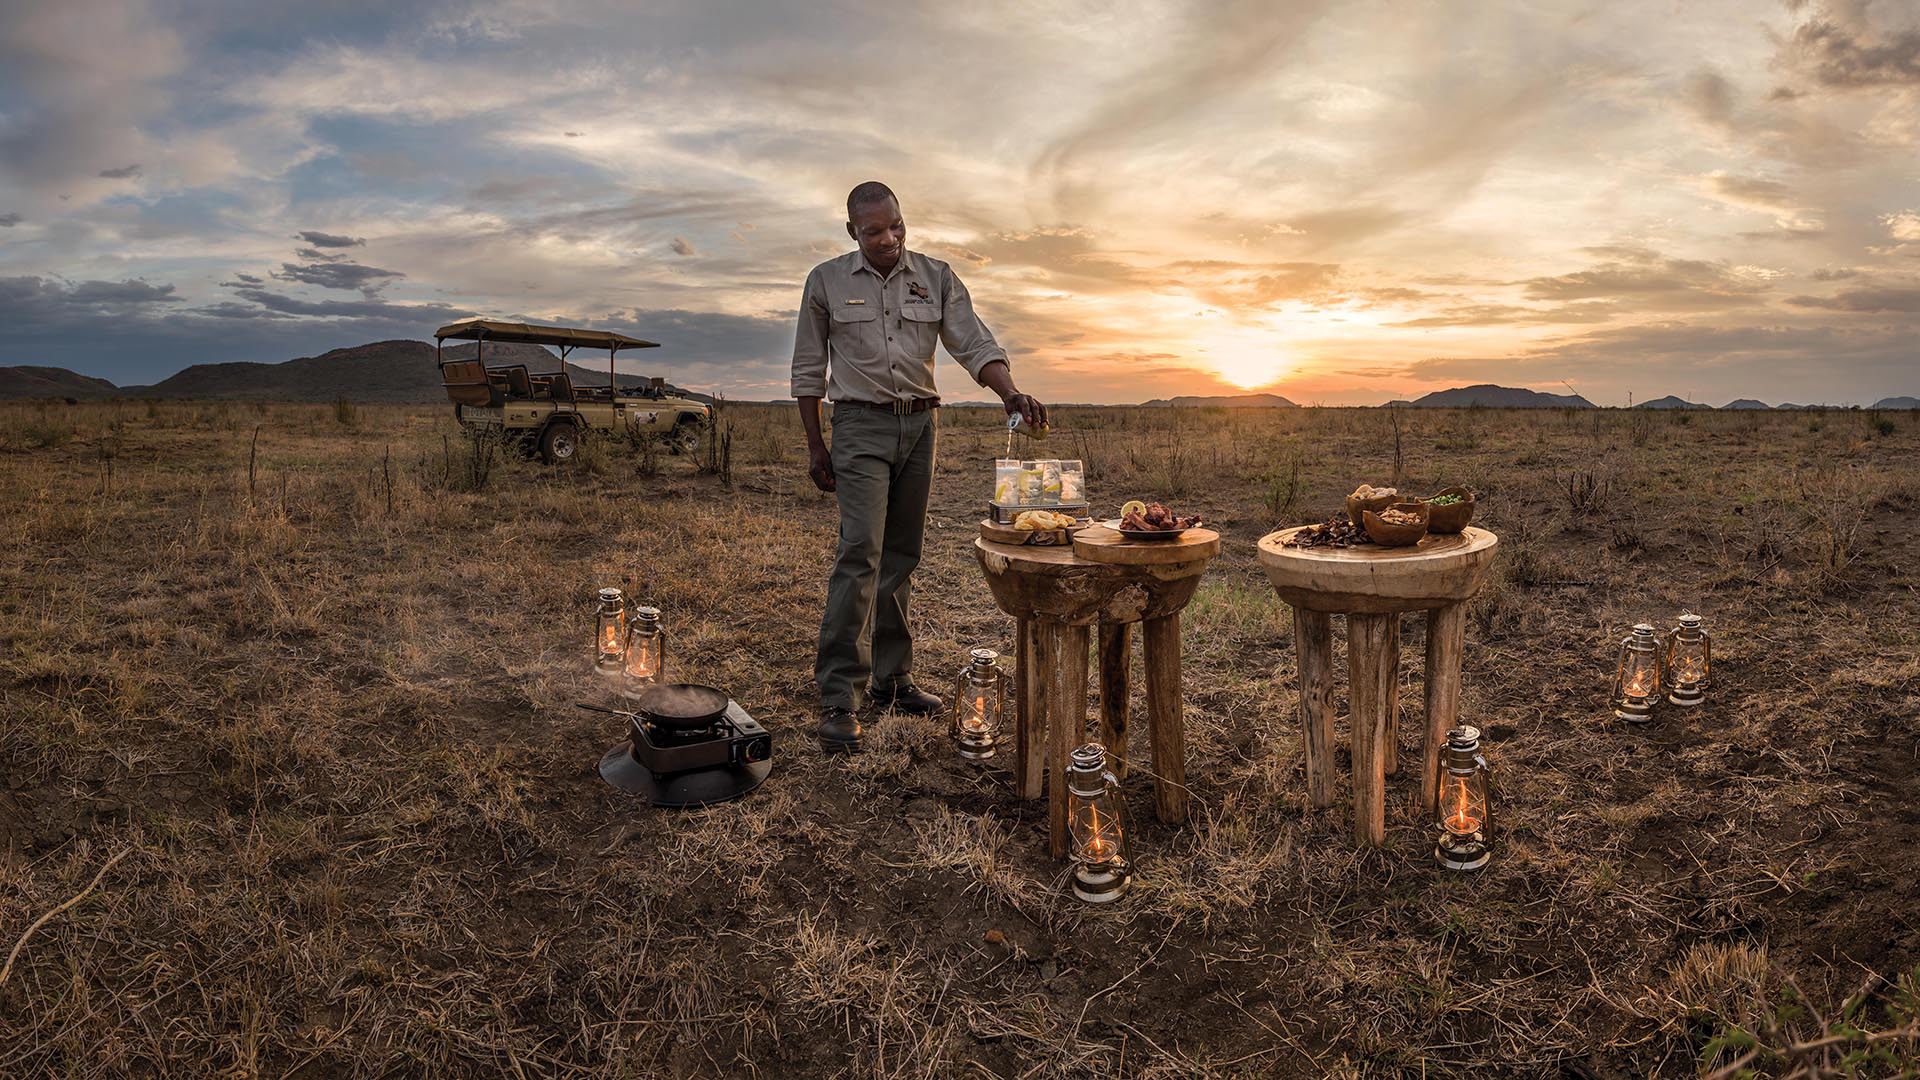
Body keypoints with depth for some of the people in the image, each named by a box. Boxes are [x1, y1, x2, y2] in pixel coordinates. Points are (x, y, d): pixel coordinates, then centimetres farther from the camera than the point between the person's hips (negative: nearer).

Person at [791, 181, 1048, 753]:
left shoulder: (937, 278, 6)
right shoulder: (827, 282, 2)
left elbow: (975, 344, -2)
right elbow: (809, 369, 6)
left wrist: (1012, 394, -20)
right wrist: (814, 445, 3)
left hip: (919, 425, 4)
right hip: (861, 426, -3)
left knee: (902, 556, 8)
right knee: (860, 551, -16)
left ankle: (891, 678, 18)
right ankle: (838, 696, -14)